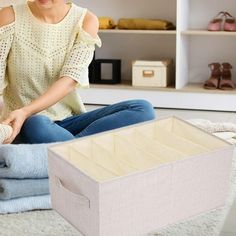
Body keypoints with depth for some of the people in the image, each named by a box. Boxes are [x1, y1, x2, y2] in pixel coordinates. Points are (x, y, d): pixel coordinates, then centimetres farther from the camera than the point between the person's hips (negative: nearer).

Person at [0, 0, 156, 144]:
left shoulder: (86, 21, -2)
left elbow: (70, 80, -13)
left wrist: (25, 111, -28)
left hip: (69, 120, 3)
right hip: (25, 125, -2)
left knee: (142, 109, -19)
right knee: (36, 126, -39)